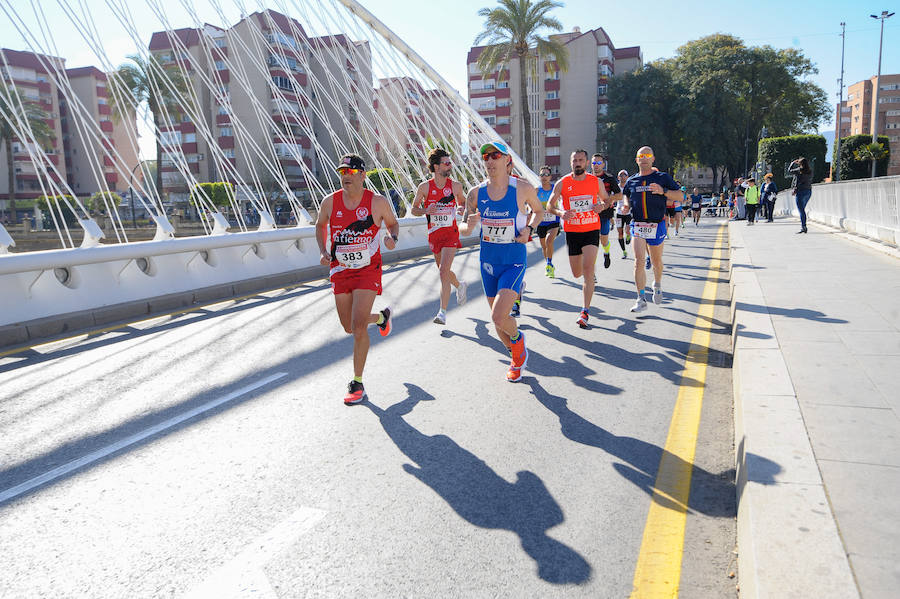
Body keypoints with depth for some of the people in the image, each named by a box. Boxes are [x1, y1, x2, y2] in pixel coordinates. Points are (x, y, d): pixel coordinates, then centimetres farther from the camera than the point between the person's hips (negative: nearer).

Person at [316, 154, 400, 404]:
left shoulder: (378, 202, -10)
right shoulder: (330, 202, -4)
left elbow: (392, 222, 9)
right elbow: (320, 225, 15)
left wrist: (392, 237, -13)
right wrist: (323, 252, -1)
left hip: (368, 270, -4)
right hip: (340, 270, 4)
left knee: (358, 325, -14)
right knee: (349, 327, 13)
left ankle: (357, 383, 0)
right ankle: (381, 317, 47)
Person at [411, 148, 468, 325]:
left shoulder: (455, 186, -2)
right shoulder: (424, 187, -4)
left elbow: (463, 203, 15)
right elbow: (414, 209, 3)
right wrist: (426, 211, -17)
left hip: (451, 234, -2)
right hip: (434, 234, 2)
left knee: (444, 271, -15)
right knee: (444, 271, 16)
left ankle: (443, 312, -11)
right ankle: (460, 285, 50)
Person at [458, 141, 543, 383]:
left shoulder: (523, 188, -9)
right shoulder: (476, 193, -3)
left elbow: (538, 210, 11)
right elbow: (462, 228, 4)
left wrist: (529, 228, -9)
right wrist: (469, 227, -20)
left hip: (514, 261, -4)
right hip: (488, 261, 4)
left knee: (499, 317, -19)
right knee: (498, 321, 12)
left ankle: (518, 339, 16)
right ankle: (517, 358, 39)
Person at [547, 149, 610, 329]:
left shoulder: (596, 182, 1)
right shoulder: (562, 184, -2)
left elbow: (606, 199, 16)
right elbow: (550, 205, 6)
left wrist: (602, 206, -8)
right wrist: (561, 213, -15)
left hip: (591, 231, -1)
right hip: (571, 232, 1)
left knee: (588, 270, -17)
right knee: (577, 273, 11)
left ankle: (585, 312, -12)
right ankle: (588, 277, 51)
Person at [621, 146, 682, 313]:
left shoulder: (663, 177, 2)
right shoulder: (631, 181, 11)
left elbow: (680, 195, -1)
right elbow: (626, 197, 28)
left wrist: (663, 191, -19)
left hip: (657, 226, -1)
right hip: (637, 226, 1)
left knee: (656, 262, 11)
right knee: (638, 261, -13)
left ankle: (657, 285, 43)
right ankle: (641, 299, -10)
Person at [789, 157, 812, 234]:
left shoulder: (800, 170, -13)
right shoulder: (810, 171, 6)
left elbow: (789, 170, 0)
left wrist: (793, 162, 16)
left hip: (800, 191, -7)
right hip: (809, 191, 7)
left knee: (801, 210, -6)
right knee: (802, 210, 18)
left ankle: (803, 227, -11)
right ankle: (803, 226, 18)